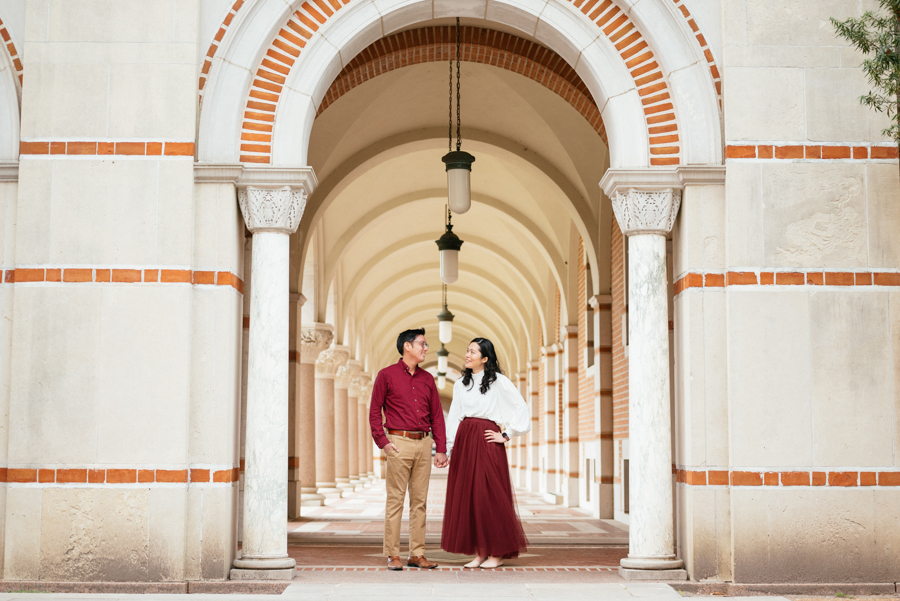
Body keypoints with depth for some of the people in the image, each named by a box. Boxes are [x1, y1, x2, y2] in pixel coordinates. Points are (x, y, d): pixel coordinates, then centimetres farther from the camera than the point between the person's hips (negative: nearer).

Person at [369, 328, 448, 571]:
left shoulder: (427, 378, 15)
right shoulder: (387, 375, 1)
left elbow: (436, 415, 15)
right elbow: (374, 411, 1)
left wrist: (441, 448, 9)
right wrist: (383, 441, -8)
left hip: (424, 444, 5)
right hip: (399, 442, -5)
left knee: (419, 500, 5)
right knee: (395, 500, -4)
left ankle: (417, 554, 10)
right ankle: (392, 555, 0)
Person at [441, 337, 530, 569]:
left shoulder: (497, 380, -2)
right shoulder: (460, 384, 14)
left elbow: (521, 408, -5)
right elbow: (454, 417, 15)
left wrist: (506, 435, -6)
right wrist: (450, 448, 9)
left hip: (486, 441, -6)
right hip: (464, 440, 6)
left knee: (489, 496, -5)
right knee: (466, 496, 3)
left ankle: (497, 553, 4)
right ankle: (480, 552, 10)